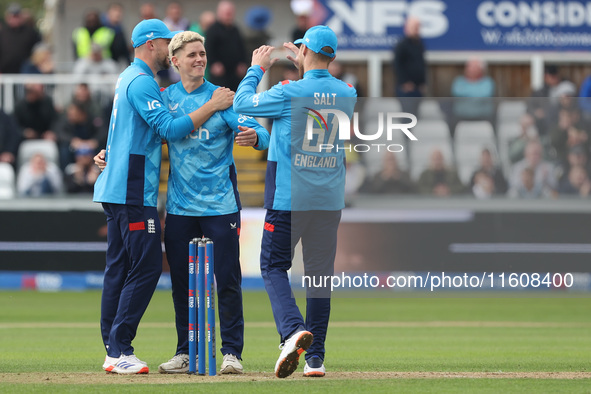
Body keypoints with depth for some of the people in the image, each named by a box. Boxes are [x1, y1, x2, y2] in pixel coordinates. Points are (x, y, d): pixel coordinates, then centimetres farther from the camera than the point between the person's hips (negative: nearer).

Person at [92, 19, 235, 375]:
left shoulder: (129, 79, 20)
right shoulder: (142, 83, -13)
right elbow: (170, 129, -21)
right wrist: (213, 106, -17)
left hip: (116, 189, 11)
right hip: (134, 192, -11)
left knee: (120, 267, 10)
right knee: (147, 266, -11)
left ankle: (113, 350, 11)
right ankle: (120, 351, -13)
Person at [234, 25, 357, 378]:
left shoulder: (290, 92, -13)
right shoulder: (348, 94, 4)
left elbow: (243, 103, -1)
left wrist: (257, 68, 13)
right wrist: (303, 65, 31)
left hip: (289, 199, -5)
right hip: (330, 200, 5)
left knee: (274, 266, 4)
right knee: (320, 274, 10)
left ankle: (294, 329, -21)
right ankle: (316, 357, 11)